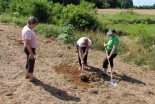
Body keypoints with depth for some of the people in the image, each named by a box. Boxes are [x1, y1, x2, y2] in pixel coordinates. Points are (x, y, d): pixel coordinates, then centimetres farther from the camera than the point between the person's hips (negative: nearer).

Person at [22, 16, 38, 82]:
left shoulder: (25, 28, 5)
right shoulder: (28, 31, -27)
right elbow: (27, 44, -28)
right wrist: (31, 53, -24)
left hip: (28, 48, 10)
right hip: (30, 49, -10)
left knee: (28, 62, 24)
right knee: (31, 63, 5)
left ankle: (27, 75, 40)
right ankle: (31, 78, 19)